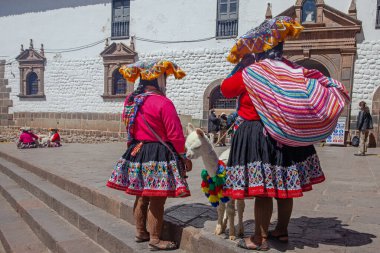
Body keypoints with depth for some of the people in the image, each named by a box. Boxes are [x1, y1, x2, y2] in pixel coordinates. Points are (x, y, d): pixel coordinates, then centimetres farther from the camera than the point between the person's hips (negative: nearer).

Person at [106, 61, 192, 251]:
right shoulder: (163, 103, -17)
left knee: (142, 196, 19)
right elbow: (175, 135, -15)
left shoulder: (130, 100, 5)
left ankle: (140, 232, 33)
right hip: (158, 156, -8)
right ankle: (155, 240, 13)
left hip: (136, 153, 8)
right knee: (157, 200, 3)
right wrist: (183, 156, -5)